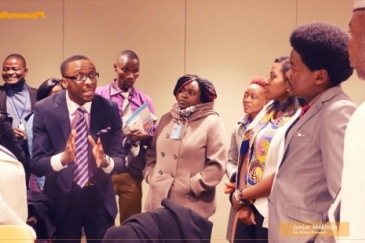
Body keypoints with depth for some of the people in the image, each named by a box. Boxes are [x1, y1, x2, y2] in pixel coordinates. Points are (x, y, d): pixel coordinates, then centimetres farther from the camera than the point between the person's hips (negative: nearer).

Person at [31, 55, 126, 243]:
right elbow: (37, 164, -14)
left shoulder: (109, 109, -10)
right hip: (62, 199, -1)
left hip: (100, 198, 1)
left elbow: (120, 161, -9)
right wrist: (63, 158, -34)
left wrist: (105, 160, -31)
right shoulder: (45, 110, -12)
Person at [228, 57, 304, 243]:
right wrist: (243, 203, -4)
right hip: (249, 205, 7)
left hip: (271, 212, -6)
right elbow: (248, 155, 5)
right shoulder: (268, 110, 8)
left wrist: (241, 196, -8)